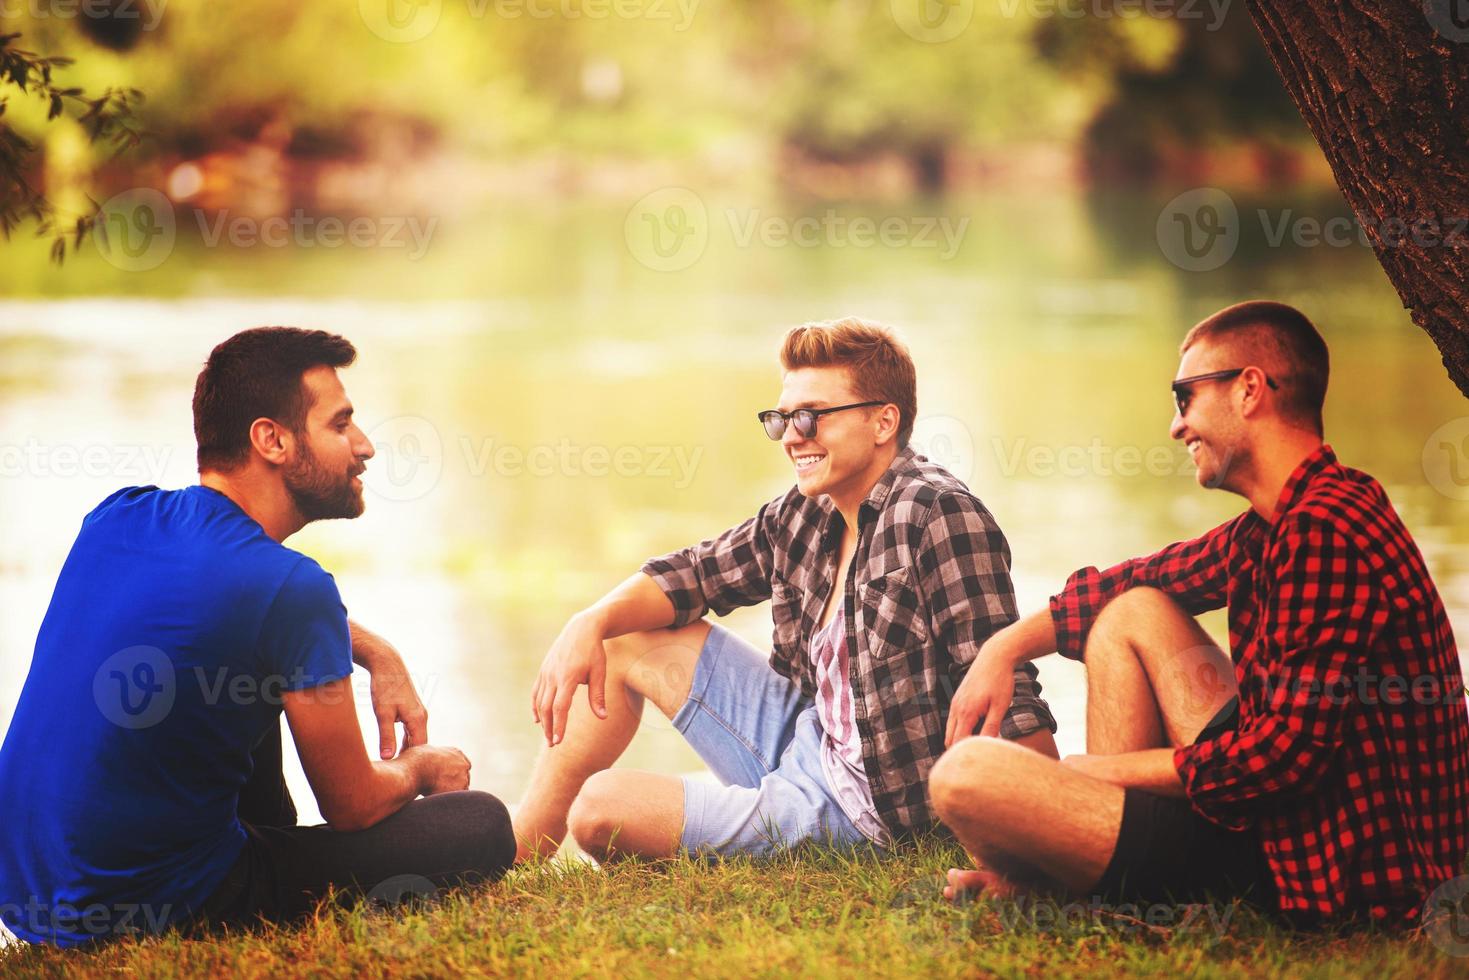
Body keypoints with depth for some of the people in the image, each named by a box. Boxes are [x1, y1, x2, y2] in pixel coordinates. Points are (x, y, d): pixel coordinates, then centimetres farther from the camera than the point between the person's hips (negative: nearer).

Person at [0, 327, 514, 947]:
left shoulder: (116, 518, 3)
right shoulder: (290, 589, -19)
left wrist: (376, 652, 21)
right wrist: (422, 766, 16)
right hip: (153, 910, -8)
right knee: (481, 825, -1)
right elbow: (353, 806, -7)